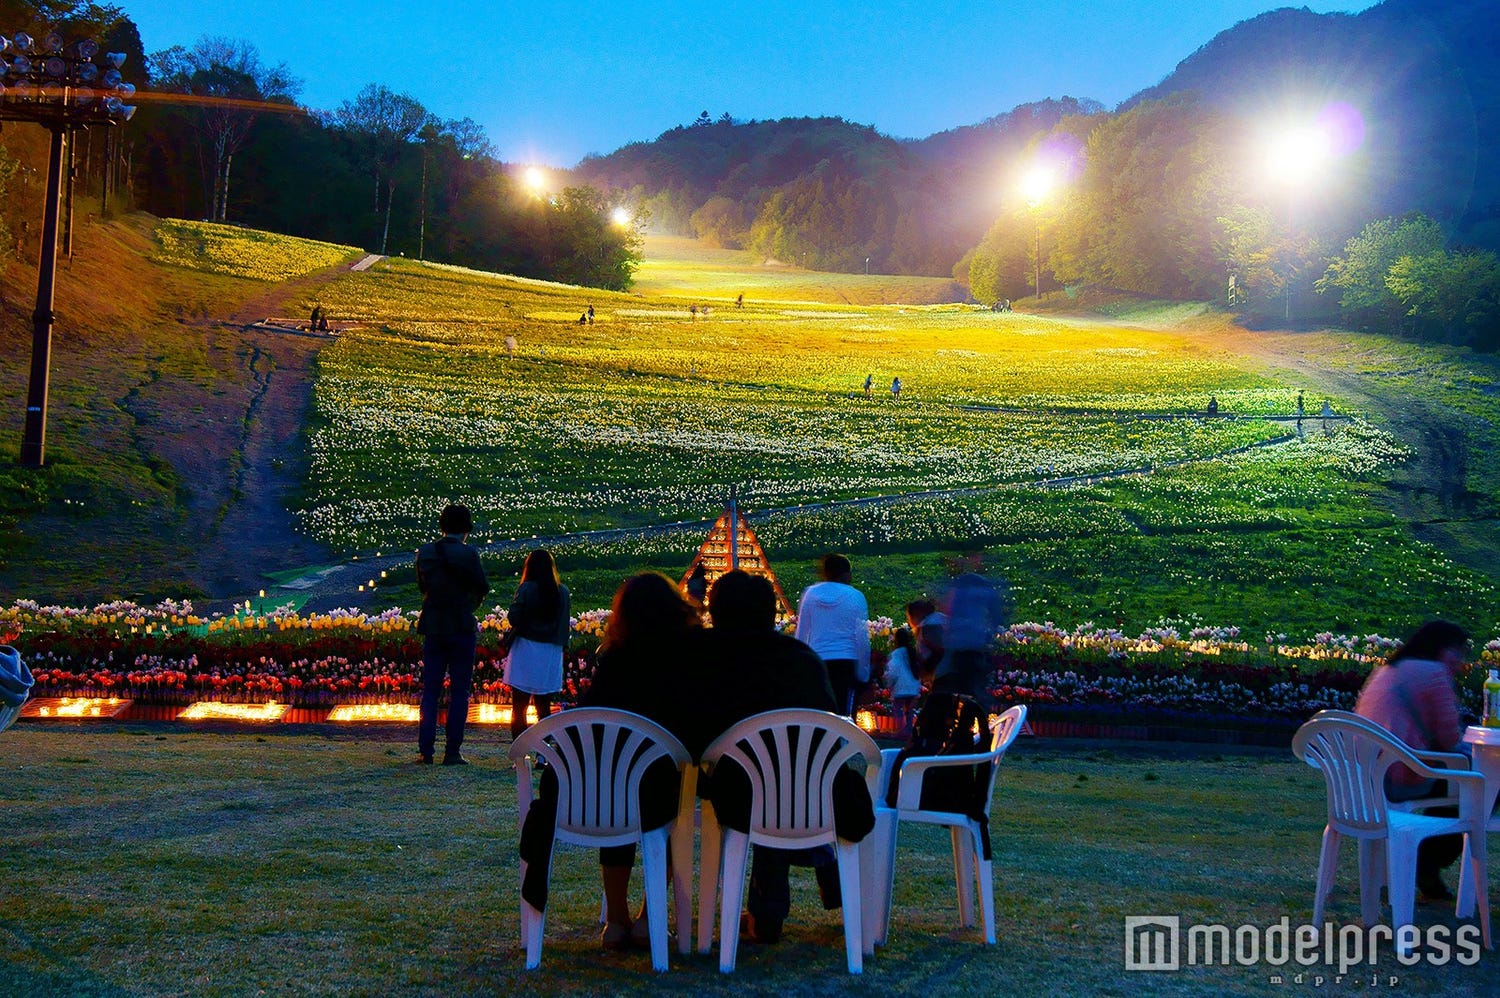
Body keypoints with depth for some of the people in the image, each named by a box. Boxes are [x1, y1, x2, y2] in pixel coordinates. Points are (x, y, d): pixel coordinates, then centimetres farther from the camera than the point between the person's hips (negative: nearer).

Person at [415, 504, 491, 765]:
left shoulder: (425, 553, 1)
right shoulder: (467, 554, -12)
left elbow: (422, 586, 12)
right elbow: (483, 588, -3)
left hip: (433, 628, 4)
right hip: (461, 628, -4)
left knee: (430, 691, 10)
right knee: (459, 692, 3)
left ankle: (425, 750, 7)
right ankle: (452, 752, 2)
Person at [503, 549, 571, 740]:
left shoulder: (526, 589, -9)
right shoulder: (563, 591, 1)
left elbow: (513, 617, -12)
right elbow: (565, 623, 5)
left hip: (526, 649, -3)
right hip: (552, 652, 3)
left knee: (519, 707, 3)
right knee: (544, 708, 12)